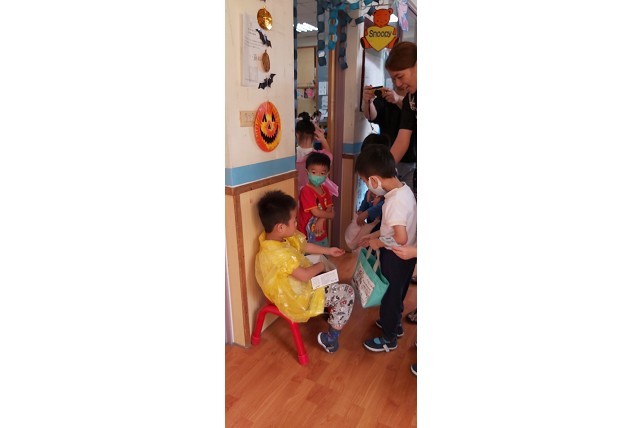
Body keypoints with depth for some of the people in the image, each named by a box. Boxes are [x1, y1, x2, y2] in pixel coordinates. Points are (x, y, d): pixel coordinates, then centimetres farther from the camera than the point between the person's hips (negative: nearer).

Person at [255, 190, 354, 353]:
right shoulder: (279, 253, -37)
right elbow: (305, 275, -30)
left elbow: (304, 245, 10)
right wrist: (320, 266, -11)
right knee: (347, 293, -8)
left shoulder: (278, 237, -7)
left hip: (292, 287, 10)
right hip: (297, 298, -10)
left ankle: (331, 310, 42)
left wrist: (328, 251, 14)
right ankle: (331, 337, 3)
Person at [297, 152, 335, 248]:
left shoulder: (325, 189, 5)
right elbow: (316, 212, -21)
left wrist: (321, 220, -19)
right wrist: (330, 215, -5)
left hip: (322, 234, 7)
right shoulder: (306, 191, -18)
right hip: (308, 236, -7)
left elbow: (330, 209, -1)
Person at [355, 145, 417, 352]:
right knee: (396, 292, 27)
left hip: (396, 257, -9)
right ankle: (395, 323, 49)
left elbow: (401, 239, -33)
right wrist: (376, 234, 8)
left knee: (389, 294, 11)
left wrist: (378, 243, -17)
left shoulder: (395, 201, -31)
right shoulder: (404, 190, -2)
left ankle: (389, 339, 31)